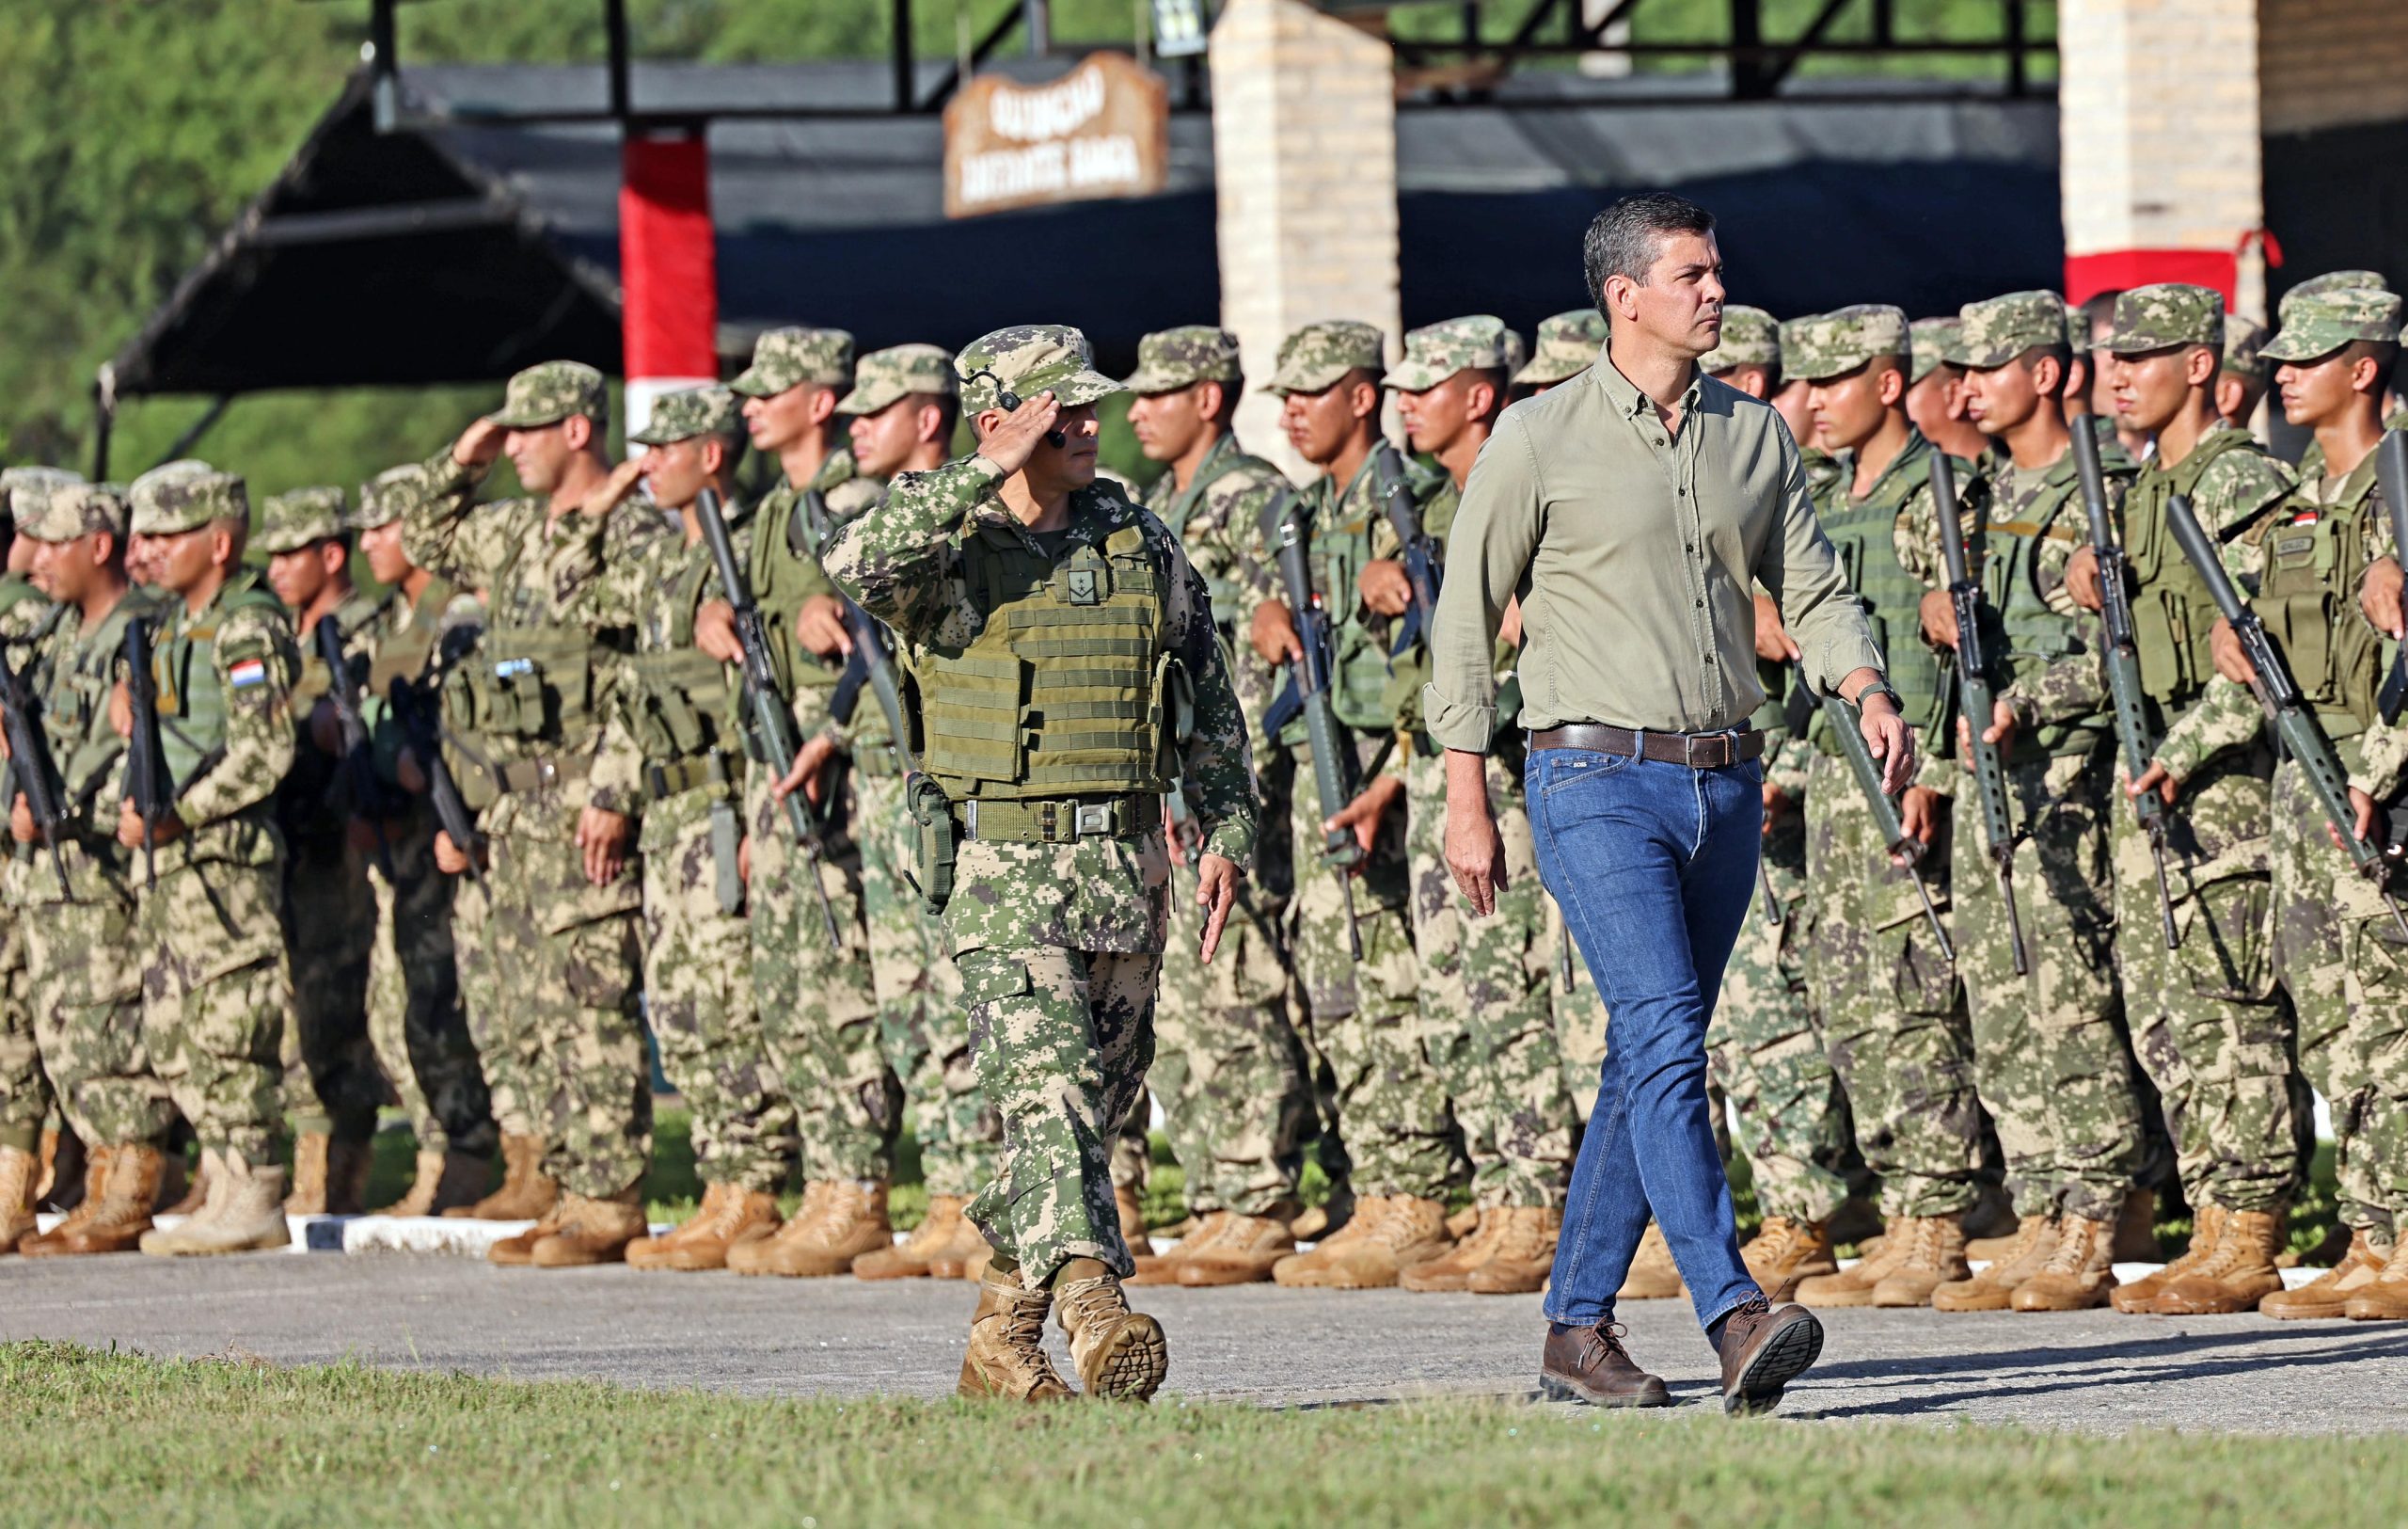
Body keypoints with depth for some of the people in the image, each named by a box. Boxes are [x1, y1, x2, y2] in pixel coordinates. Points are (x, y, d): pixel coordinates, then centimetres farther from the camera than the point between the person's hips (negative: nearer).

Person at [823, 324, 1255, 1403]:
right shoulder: (951, 552, -4)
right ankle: (1096, 1312, -31)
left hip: (1125, 867, 5)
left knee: (1092, 1105, 10)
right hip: (1003, 873, -5)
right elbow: (857, 563, -28)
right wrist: (986, 475, -24)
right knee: (1047, 1098, -18)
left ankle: (1001, 1334, 23)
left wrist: (1227, 833, 7)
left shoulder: (1142, 547, 9)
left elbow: (1210, 707, 16)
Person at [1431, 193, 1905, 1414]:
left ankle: (1577, 1325, 19)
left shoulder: (1755, 435, 11)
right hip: (1598, 780, -6)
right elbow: (1466, 622, 0)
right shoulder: (1540, 441, -3)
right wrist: (1466, 800, -4)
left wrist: (1869, 693, -10)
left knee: (1652, 1060, 10)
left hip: (1724, 785, 6)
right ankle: (1736, 1321, -28)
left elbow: (1811, 590, 11)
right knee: (1666, 1038, -18)